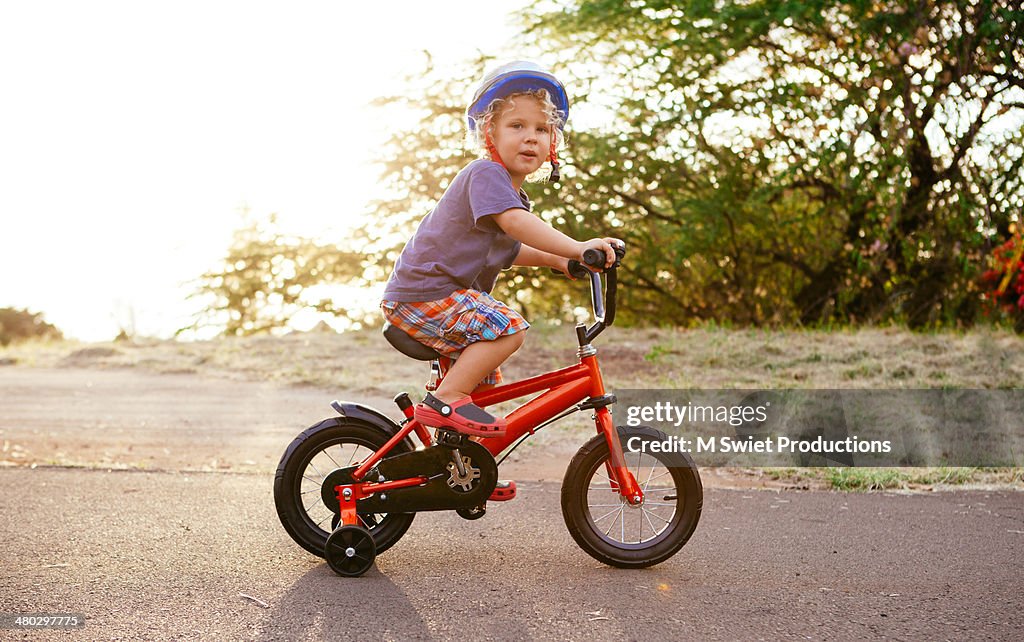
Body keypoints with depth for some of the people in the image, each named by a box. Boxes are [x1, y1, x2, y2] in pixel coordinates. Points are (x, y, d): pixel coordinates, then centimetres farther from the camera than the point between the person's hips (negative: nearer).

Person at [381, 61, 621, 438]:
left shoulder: (512, 191, 17)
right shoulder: (486, 173, -16)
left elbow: (507, 250, 30)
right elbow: (514, 221, -34)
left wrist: (555, 261, 18)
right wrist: (576, 248, -40)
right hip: (423, 295, -10)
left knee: (486, 380, 18)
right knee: (508, 328, -25)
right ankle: (446, 400, -20)